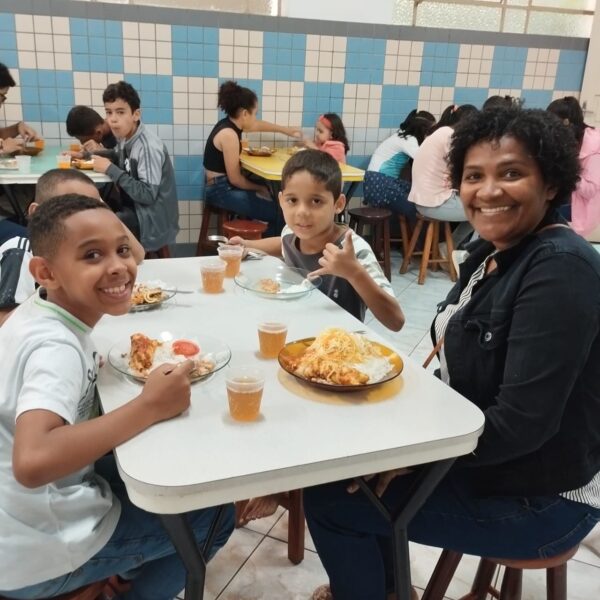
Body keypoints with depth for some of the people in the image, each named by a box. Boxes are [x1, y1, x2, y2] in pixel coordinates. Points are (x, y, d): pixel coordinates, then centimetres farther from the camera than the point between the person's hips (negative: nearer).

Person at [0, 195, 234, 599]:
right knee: (214, 514, 4)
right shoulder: (56, 347, -29)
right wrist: (150, 407, -35)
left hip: (35, 505, 8)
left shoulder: (37, 315, -3)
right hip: (36, 555, -8)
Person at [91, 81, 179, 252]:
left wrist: (110, 169, -23)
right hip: (134, 206, 8)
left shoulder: (149, 147, -23)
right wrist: (94, 153, 6)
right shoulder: (125, 137, 2)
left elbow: (148, 195, -26)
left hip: (152, 220, -8)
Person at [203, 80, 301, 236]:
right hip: (220, 191, -11)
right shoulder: (229, 134, -22)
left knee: (273, 197, 20)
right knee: (278, 213, -17)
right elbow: (235, 178, -21)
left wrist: (286, 130, 36)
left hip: (224, 185, 11)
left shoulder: (231, 123, 6)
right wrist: (259, 188, -5)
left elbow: (258, 125, 28)